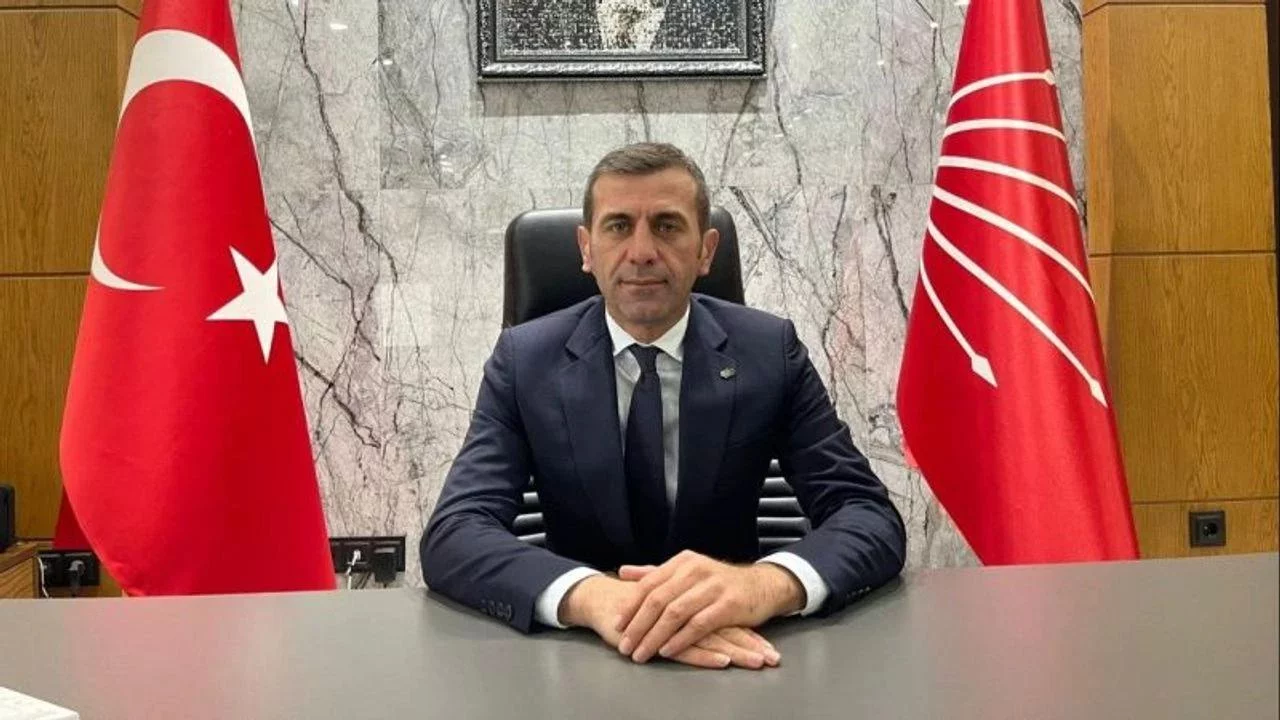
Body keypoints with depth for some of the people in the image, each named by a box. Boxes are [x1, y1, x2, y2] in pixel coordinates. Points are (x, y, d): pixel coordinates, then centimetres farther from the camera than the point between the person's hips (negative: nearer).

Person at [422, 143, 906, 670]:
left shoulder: (770, 351, -6)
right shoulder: (525, 359, -6)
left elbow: (873, 519, -12)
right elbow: (453, 535, -17)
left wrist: (767, 582, -33)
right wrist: (593, 595, -36)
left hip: (731, 640, 1)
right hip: (579, 652, 0)